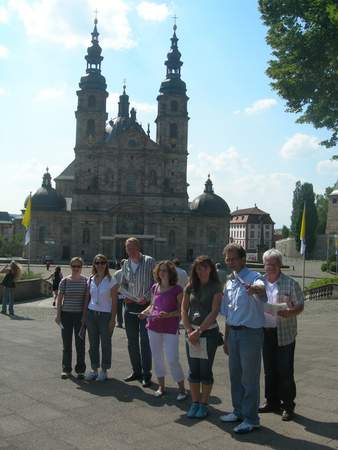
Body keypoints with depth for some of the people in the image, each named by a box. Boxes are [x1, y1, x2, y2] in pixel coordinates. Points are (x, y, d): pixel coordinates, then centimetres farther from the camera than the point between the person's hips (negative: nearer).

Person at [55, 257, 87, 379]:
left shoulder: (85, 281, 1)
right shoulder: (65, 281, 0)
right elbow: (59, 298, 3)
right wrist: (58, 314, -3)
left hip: (80, 315, 0)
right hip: (66, 314, 0)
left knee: (80, 343, 5)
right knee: (66, 343, 7)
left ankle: (80, 370, 16)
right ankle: (66, 369, 18)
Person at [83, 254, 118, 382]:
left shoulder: (111, 280, -5)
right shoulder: (90, 280, 7)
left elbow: (114, 301, -6)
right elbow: (87, 299, 11)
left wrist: (113, 319, -11)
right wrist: (84, 315, 6)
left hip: (105, 315, -4)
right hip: (91, 314, 4)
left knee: (105, 343, 4)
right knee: (93, 343, 8)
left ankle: (104, 370, 15)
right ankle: (94, 369, 19)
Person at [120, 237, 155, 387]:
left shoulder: (149, 262, -6)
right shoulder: (125, 264, 9)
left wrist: (146, 297, -14)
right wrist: (127, 295, 0)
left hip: (146, 306, -5)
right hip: (130, 306, 5)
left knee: (145, 341, -6)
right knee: (132, 341, 11)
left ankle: (146, 375, 2)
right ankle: (136, 371, 23)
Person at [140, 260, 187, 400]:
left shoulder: (177, 289, -7)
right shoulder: (155, 288, 9)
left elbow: (181, 310, -7)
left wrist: (168, 314, -23)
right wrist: (145, 312, 1)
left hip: (170, 329, -6)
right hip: (154, 328, 6)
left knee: (172, 360, -6)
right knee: (157, 357, 13)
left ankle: (182, 389, 9)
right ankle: (161, 386, 28)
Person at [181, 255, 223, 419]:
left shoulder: (215, 287, -6)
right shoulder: (190, 287, 5)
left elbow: (214, 312, -12)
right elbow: (184, 310, 5)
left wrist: (199, 331, -15)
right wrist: (189, 331, -6)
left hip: (209, 332, -4)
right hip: (191, 332, 4)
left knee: (205, 370, 3)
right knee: (193, 370, 9)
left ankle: (204, 404, 15)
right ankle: (195, 403, 20)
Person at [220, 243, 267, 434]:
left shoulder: (253, 277, -13)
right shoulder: (229, 283, 11)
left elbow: (261, 288, -39)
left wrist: (255, 289, -63)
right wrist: (226, 339, 20)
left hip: (251, 333, -8)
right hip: (234, 332, 8)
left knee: (250, 377, 1)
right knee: (235, 375, 18)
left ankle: (251, 418, 14)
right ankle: (239, 411, 35)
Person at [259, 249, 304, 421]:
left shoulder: (290, 283, -4)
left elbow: (300, 305, -4)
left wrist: (289, 312, -22)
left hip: (284, 334, -4)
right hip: (266, 332, 4)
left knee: (285, 371, 0)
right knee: (269, 370, 13)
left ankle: (288, 406, 12)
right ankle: (272, 401, 27)